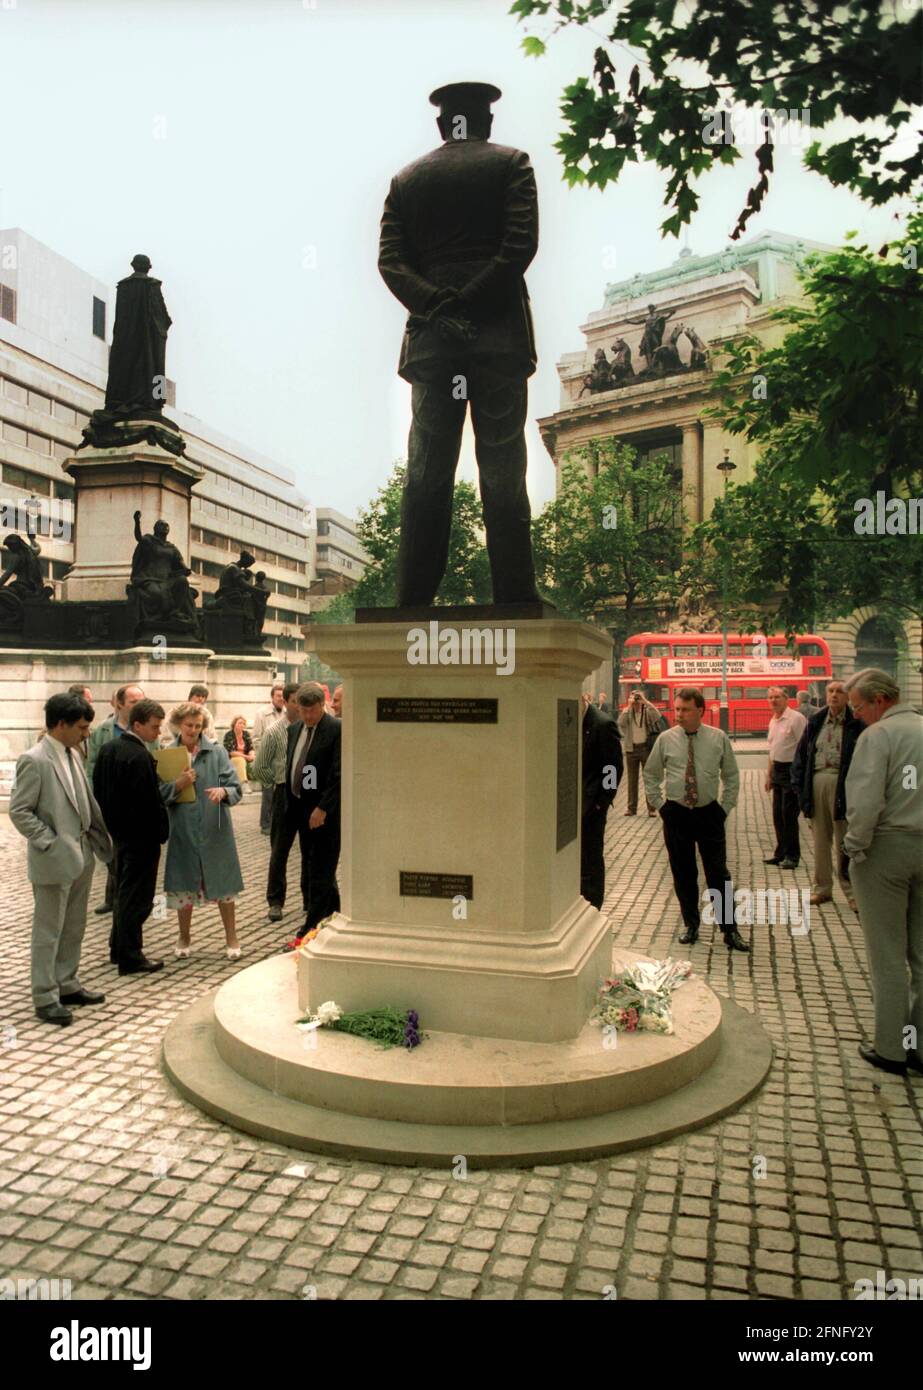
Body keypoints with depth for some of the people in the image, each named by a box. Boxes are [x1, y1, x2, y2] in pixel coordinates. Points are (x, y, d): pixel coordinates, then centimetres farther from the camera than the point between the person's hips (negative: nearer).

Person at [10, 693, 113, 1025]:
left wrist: (101, 837, 9)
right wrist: (49, 843, -15)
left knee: (74, 928, 17)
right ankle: (46, 997, 15)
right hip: (54, 860, -8)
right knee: (48, 932, 4)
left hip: (81, 856, 8)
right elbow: (19, 811, -15)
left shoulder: (73, 756, 8)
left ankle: (67, 985, 30)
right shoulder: (33, 761, -15)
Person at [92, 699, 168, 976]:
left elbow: (98, 790, 12)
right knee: (136, 896, 0)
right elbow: (150, 801, -23)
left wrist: (112, 824, 17)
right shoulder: (140, 757, -23)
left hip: (119, 831, 9)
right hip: (141, 837, -9)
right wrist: (162, 831, -10)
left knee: (123, 891, 20)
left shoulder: (108, 749, 5)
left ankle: (118, 948, 30)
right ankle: (130, 957, 8)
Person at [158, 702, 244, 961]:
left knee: (223, 886, 5)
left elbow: (236, 788, -7)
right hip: (183, 830, 1)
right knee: (183, 886, 11)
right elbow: (159, 794, 1)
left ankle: (232, 939, 21)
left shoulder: (217, 752, -2)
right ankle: (184, 938, 32)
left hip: (215, 830, -1)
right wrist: (178, 785, -17)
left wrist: (223, 791, -28)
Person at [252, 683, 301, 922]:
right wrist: (277, 785, 4)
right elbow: (259, 767, 2)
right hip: (285, 794, -2)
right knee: (279, 851, 6)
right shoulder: (274, 732, -3)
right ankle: (275, 902, 17)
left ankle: (310, 902, 21)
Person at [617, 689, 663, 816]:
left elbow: (658, 717, -21)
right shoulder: (627, 711, 3)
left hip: (646, 747, -2)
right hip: (631, 749, 2)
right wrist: (629, 706, -18)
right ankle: (632, 808, 13)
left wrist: (646, 702, -21)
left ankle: (651, 808, 5)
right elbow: (621, 723, -15)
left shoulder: (647, 711, -1)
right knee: (632, 779, 7)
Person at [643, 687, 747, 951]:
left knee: (718, 873, 1)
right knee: (682, 874, 9)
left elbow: (731, 776, 7)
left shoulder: (719, 738, -2)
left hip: (709, 813, -1)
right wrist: (660, 805, 2)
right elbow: (650, 775, 9)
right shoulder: (665, 739, -2)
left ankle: (730, 930, 10)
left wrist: (725, 807, 1)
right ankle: (691, 926, 23)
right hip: (676, 814, 1)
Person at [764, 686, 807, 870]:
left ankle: (792, 856, 7)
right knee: (777, 813, 12)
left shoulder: (796, 718, -12)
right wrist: (769, 774, 21)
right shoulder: (773, 721, 14)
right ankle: (781, 852, 23)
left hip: (791, 770, -8)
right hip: (777, 769, 8)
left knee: (788, 814, -4)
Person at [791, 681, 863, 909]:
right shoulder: (815, 723, 10)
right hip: (816, 782, 4)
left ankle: (851, 891, 13)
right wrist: (799, 786, 2)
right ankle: (822, 888, 23)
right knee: (820, 839, 12)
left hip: (842, 785, -4)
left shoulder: (856, 724, -3)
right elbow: (801, 755, 10)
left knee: (844, 842, 2)